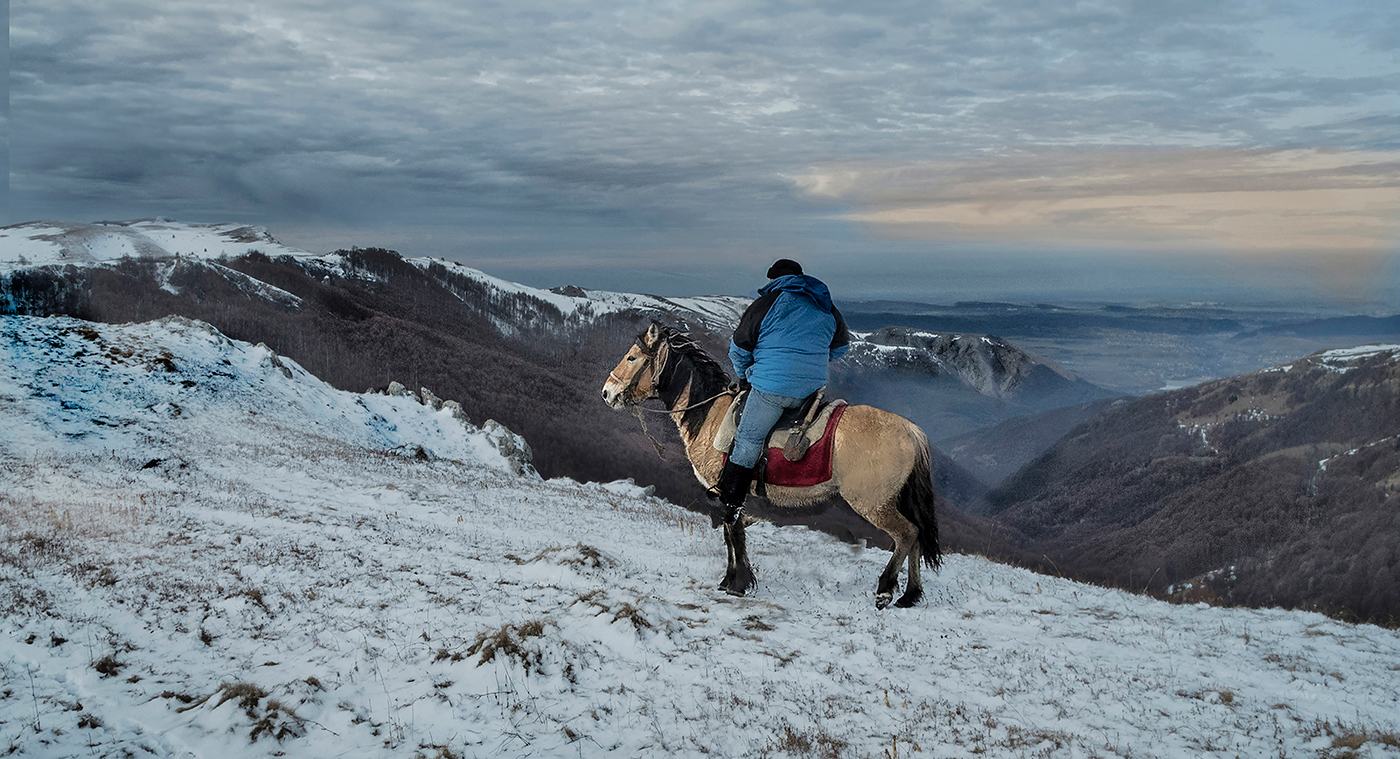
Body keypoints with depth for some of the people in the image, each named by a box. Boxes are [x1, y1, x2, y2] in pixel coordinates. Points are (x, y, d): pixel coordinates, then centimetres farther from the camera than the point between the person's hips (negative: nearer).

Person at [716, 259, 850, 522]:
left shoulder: (766, 303, 0)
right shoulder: (828, 310, 14)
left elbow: (739, 349, 5)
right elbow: (841, 346, 28)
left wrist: (744, 376, 23)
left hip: (772, 386, -5)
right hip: (813, 387, 5)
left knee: (748, 441, 3)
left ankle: (729, 503, 4)